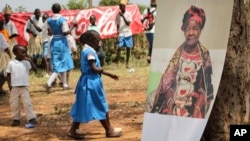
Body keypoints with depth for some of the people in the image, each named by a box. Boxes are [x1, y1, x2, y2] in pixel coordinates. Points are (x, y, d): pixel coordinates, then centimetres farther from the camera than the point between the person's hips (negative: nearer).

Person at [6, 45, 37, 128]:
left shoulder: (27, 63, -2)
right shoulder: (11, 63, -2)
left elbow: (35, 70, -10)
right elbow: (8, 75, 3)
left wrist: (30, 61, -17)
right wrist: (9, 85, -5)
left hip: (24, 87, -1)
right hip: (14, 87, 1)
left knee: (27, 103, -6)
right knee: (14, 104, 7)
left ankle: (32, 119, -6)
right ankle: (16, 119, 21)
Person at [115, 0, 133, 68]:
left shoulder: (128, 14, -2)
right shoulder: (118, 15, 4)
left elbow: (128, 23, -12)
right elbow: (117, 24, 7)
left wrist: (123, 16, -19)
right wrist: (117, 31, -7)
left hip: (128, 33, 0)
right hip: (121, 34, 0)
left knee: (128, 48, 3)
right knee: (119, 48, -10)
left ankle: (127, 63, 13)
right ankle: (117, 63, -9)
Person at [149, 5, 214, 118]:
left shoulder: (204, 55, -7)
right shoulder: (179, 53, 0)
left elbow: (206, 87, -5)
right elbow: (167, 81, 2)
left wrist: (198, 108, -13)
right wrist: (170, 105, -9)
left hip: (194, 105, -2)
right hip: (174, 103, 2)